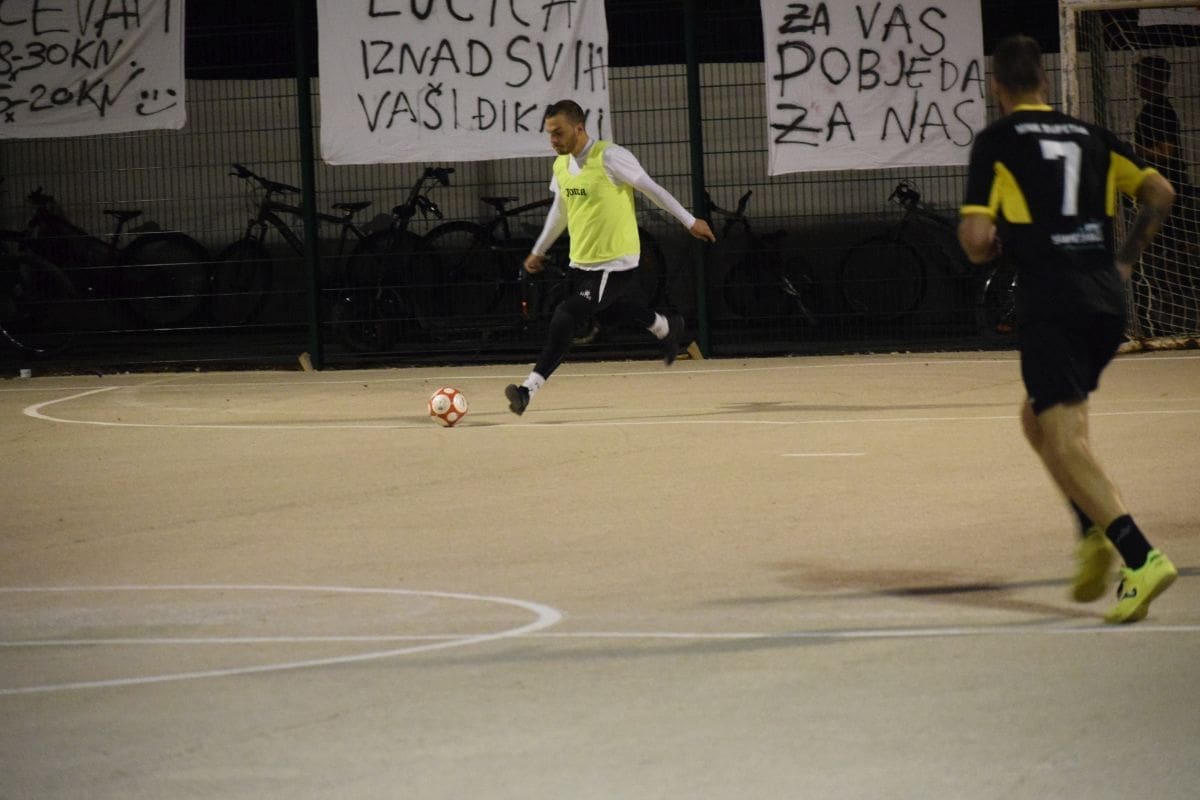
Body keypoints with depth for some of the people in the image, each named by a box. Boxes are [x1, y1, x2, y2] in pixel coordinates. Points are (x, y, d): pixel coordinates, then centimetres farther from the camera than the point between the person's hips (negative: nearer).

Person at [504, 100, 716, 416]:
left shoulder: (609, 157, -17)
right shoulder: (561, 165, 5)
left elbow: (651, 188, -8)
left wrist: (689, 221, -1)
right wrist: (539, 250, 28)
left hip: (614, 262, -8)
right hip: (582, 260, 8)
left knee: (565, 318, -19)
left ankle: (530, 389, -21)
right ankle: (666, 328, 52)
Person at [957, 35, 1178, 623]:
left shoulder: (995, 142, 0)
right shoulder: (1090, 135, 14)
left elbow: (977, 241, -6)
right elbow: (1159, 193, 8)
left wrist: (986, 243, 17)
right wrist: (1125, 259, 20)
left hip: (1049, 303, -6)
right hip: (1107, 299, 6)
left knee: (1066, 444, -11)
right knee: (1037, 418, 24)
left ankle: (1140, 558, -30)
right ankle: (1096, 534, 7)